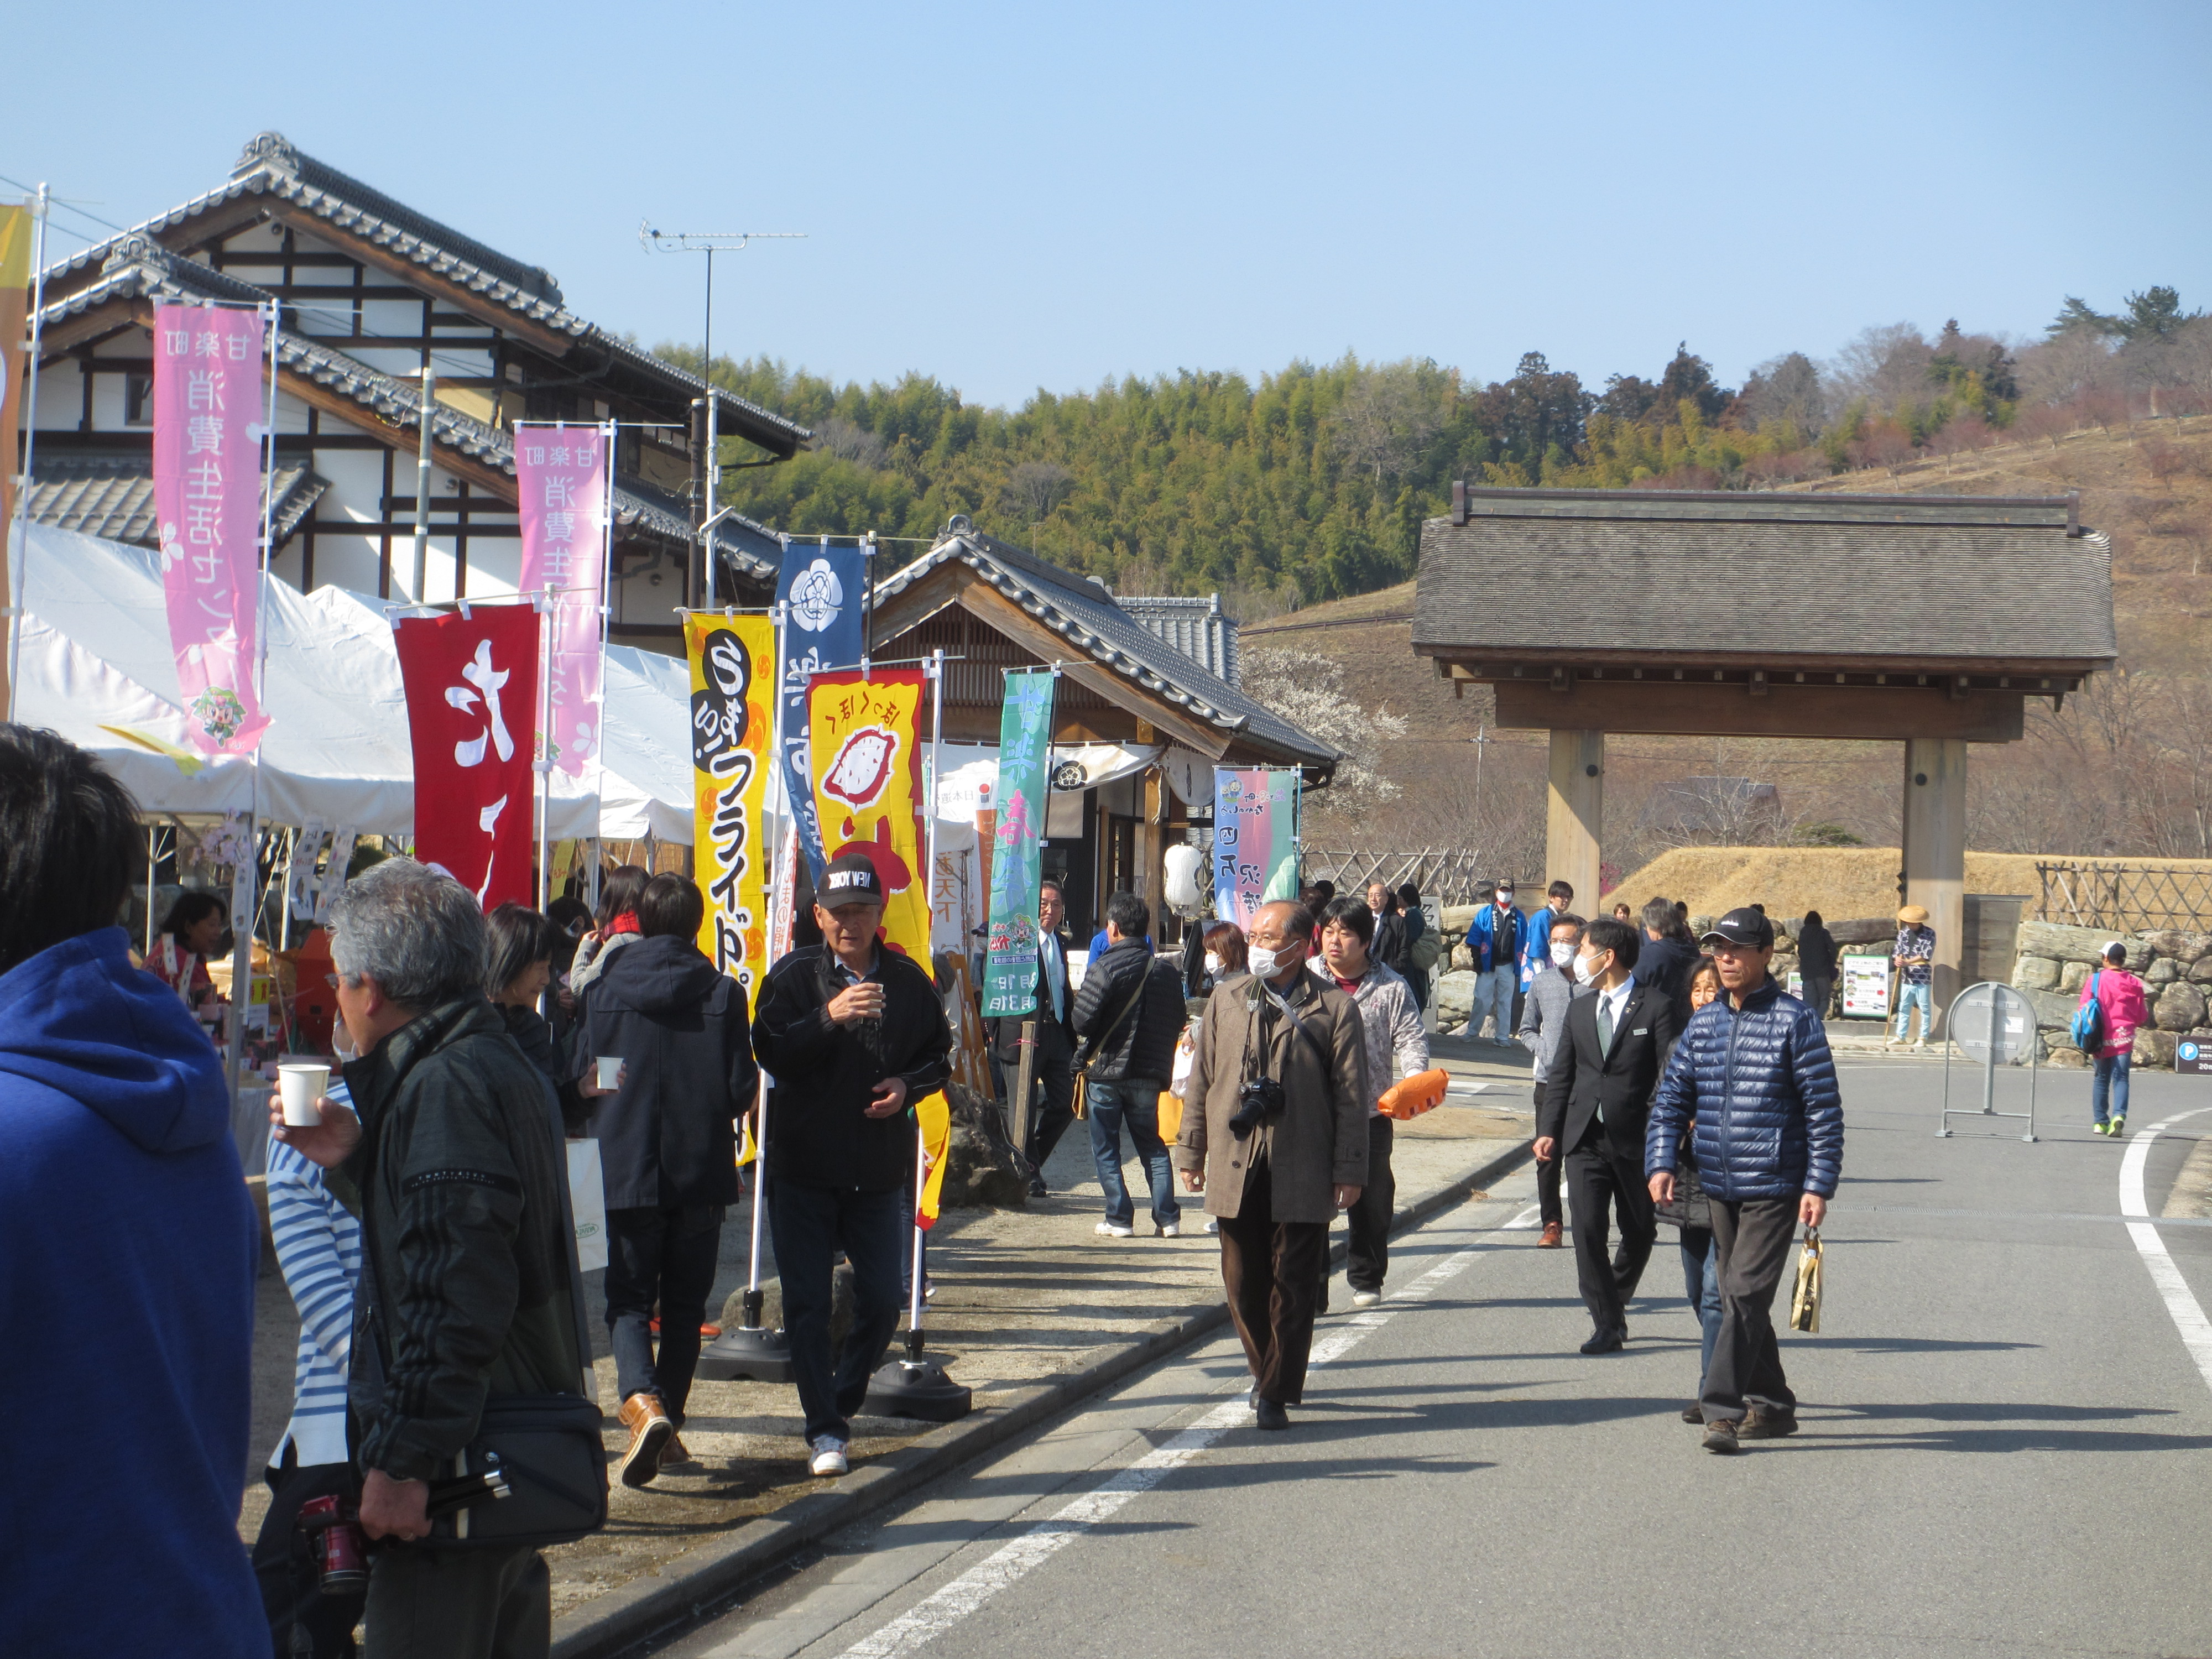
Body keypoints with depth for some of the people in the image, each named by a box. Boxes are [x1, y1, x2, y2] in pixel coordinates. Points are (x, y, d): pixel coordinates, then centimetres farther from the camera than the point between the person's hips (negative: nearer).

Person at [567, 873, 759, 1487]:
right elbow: (742, 1090, -4)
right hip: (701, 1171, 1)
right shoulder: (723, 994, -4)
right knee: (684, 1302, 13)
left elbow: (578, 1086, 1)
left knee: (629, 1298, 4)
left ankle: (642, 1401, -20)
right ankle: (669, 1424, 15)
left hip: (627, 1174, -1)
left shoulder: (604, 992, -3)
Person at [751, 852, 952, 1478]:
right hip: (803, 1164, -2)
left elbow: (939, 1054, 16)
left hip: (879, 1168, 2)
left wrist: (907, 1085, -5)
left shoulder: (908, 980, 6)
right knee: (807, 1304, -3)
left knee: (881, 1302, 4)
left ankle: (841, 1403, 25)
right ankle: (824, 1430, 4)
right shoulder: (796, 975, -2)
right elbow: (770, 1051, -14)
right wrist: (830, 1016, -28)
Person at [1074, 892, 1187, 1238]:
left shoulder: (1107, 968, -14)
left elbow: (1083, 1020, -20)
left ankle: (1119, 1219, 2)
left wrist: (1086, 1042, 1)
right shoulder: (1166, 972, 4)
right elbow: (1178, 1023, 7)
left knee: (1106, 1149, 6)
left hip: (1107, 1070, -5)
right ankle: (1167, 1218, 7)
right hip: (1149, 1074, 5)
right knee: (1152, 1146, 14)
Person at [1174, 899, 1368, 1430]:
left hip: (1302, 1170, -3)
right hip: (1235, 1165, 3)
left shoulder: (1333, 1008, -2)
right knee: (1243, 1281, 8)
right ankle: (1267, 1371, 28)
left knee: (1293, 1283, 0)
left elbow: (1352, 1094, -2)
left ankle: (1277, 1392, 7)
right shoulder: (1227, 1001, 10)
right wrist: (1191, 1151, 10)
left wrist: (1349, 1169, -5)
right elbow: (1202, 1080, 13)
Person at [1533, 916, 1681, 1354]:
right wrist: (1549, 1130, 4)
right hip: (1585, 1138, 3)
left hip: (1636, 1140, -3)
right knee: (1588, 1231, -8)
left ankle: (1615, 1302, 33)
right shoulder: (1579, 1010, 12)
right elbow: (1561, 1075, 14)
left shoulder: (1655, 1007, -5)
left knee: (1639, 1233, 9)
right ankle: (1606, 1323, -3)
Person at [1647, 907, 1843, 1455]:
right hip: (1719, 1187, 6)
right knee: (1736, 1298, 12)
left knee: (1746, 1294, -14)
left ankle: (1722, 1410, -15)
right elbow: (1672, 1098, 13)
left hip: (1775, 1188, -6)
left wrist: (1820, 1186, -13)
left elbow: (1825, 1110, -7)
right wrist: (1661, 1163, -2)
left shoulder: (1794, 1021, -6)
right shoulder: (1703, 1023, 9)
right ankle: (1771, 1405, 23)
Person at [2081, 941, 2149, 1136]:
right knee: (2121, 1078, -2)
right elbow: (2141, 1018, 7)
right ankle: (2119, 1116, -23)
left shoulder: (2094, 980, -3)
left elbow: (2084, 1010, -4)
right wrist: (2147, 1020, 30)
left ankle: (2100, 1121, 15)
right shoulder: (2135, 984, 2)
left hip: (2101, 1039, 0)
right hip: (2124, 1038, 0)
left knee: (2101, 1078, 13)